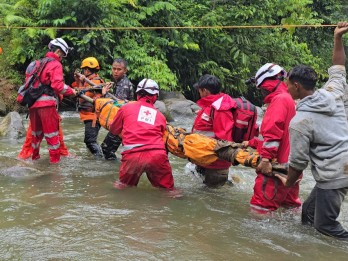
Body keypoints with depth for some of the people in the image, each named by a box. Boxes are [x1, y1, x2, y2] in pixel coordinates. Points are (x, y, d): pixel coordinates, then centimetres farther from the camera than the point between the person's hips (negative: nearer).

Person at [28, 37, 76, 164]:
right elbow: (57, 85, -16)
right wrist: (71, 91, -5)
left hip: (32, 101, 7)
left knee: (36, 130, 18)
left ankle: (34, 155, 28)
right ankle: (55, 158, 2)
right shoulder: (56, 64, -5)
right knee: (52, 131, 0)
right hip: (46, 102, -7)